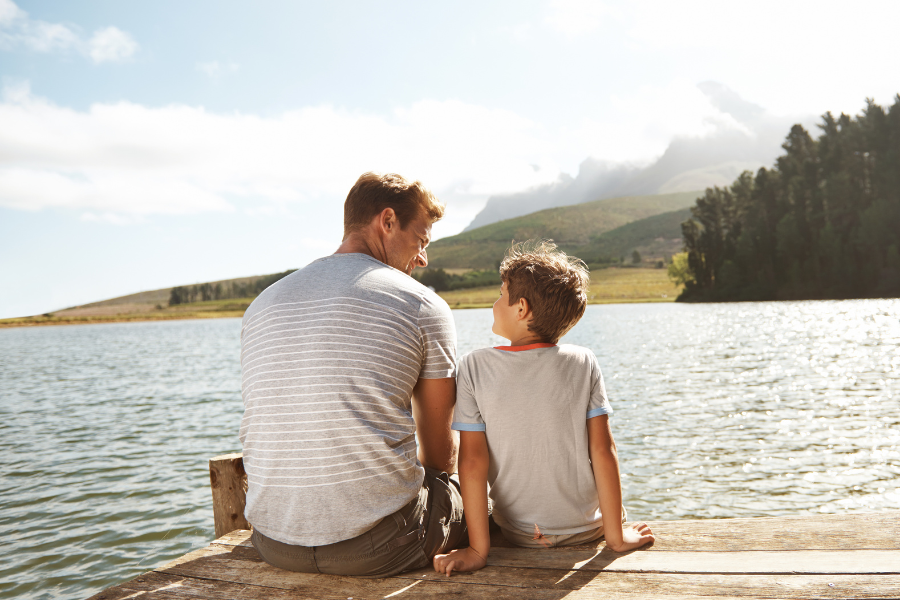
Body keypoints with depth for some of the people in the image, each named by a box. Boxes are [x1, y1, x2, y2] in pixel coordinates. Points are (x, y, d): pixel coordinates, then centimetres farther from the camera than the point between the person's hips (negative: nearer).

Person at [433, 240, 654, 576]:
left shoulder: (475, 367, -15)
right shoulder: (584, 363, -13)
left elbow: (473, 461, -16)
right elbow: (602, 451, -13)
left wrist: (478, 549, -12)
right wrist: (616, 536, -4)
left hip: (519, 535, 0)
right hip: (588, 529, 1)